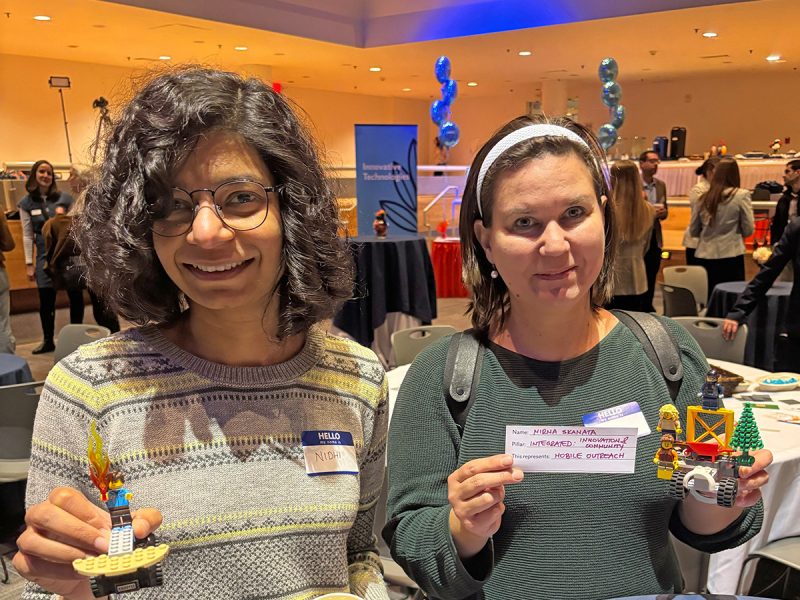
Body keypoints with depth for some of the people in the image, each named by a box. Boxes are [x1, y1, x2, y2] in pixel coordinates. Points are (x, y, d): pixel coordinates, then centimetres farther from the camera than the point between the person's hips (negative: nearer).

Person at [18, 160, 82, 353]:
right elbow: (27, 236, 5)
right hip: (45, 256, 0)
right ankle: (48, 341, 19)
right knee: (46, 301, 4)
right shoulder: (27, 203, 4)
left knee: (76, 296, 3)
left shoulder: (65, 198, 2)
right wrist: (29, 264, 2)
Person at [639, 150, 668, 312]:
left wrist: (662, 212, -9)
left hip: (655, 237, 6)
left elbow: (665, 212, 14)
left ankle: (648, 306, 24)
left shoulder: (661, 185, 9)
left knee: (652, 275, 12)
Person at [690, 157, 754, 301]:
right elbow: (748, 230, -4)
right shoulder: (741, 195, -5)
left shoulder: (704, 197, 5)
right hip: (731, 256, -3)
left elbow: (693, 231, 10)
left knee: (709, 298, 10)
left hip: (705, 256, 4)